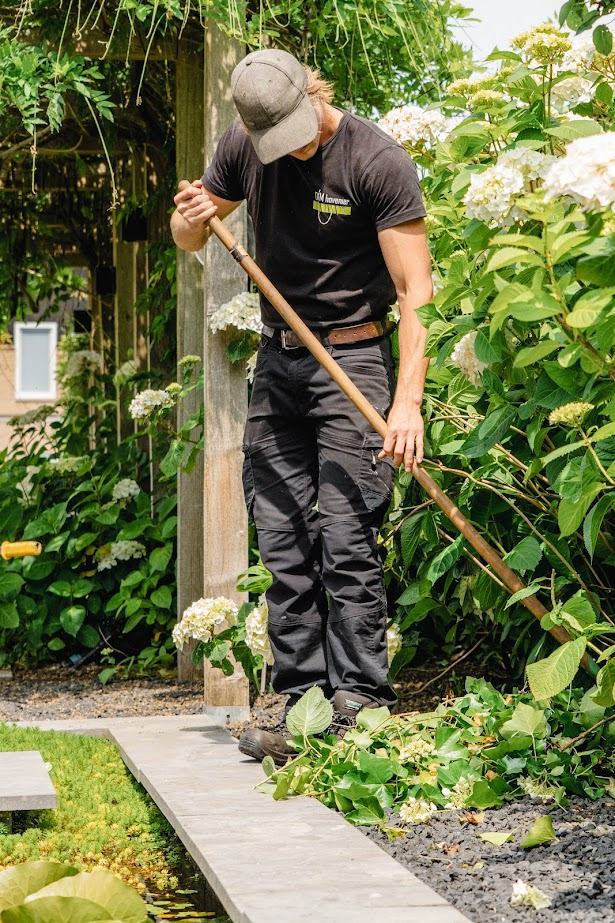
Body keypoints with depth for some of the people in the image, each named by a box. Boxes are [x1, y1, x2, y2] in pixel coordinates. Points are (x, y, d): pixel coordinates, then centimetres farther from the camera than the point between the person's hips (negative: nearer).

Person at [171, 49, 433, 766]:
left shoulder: (378, 161, -15)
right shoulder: (244, 146, 2)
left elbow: (414, 291, -17)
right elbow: (189, 240, 17)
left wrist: (407, 402, -26)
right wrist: (190, 218, -9)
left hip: (353, 361, -6)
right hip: (276, 363, 6)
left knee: (345, 540, -11)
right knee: (283, 545, 3)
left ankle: (358, 708, -7)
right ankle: (300, 703, 6)